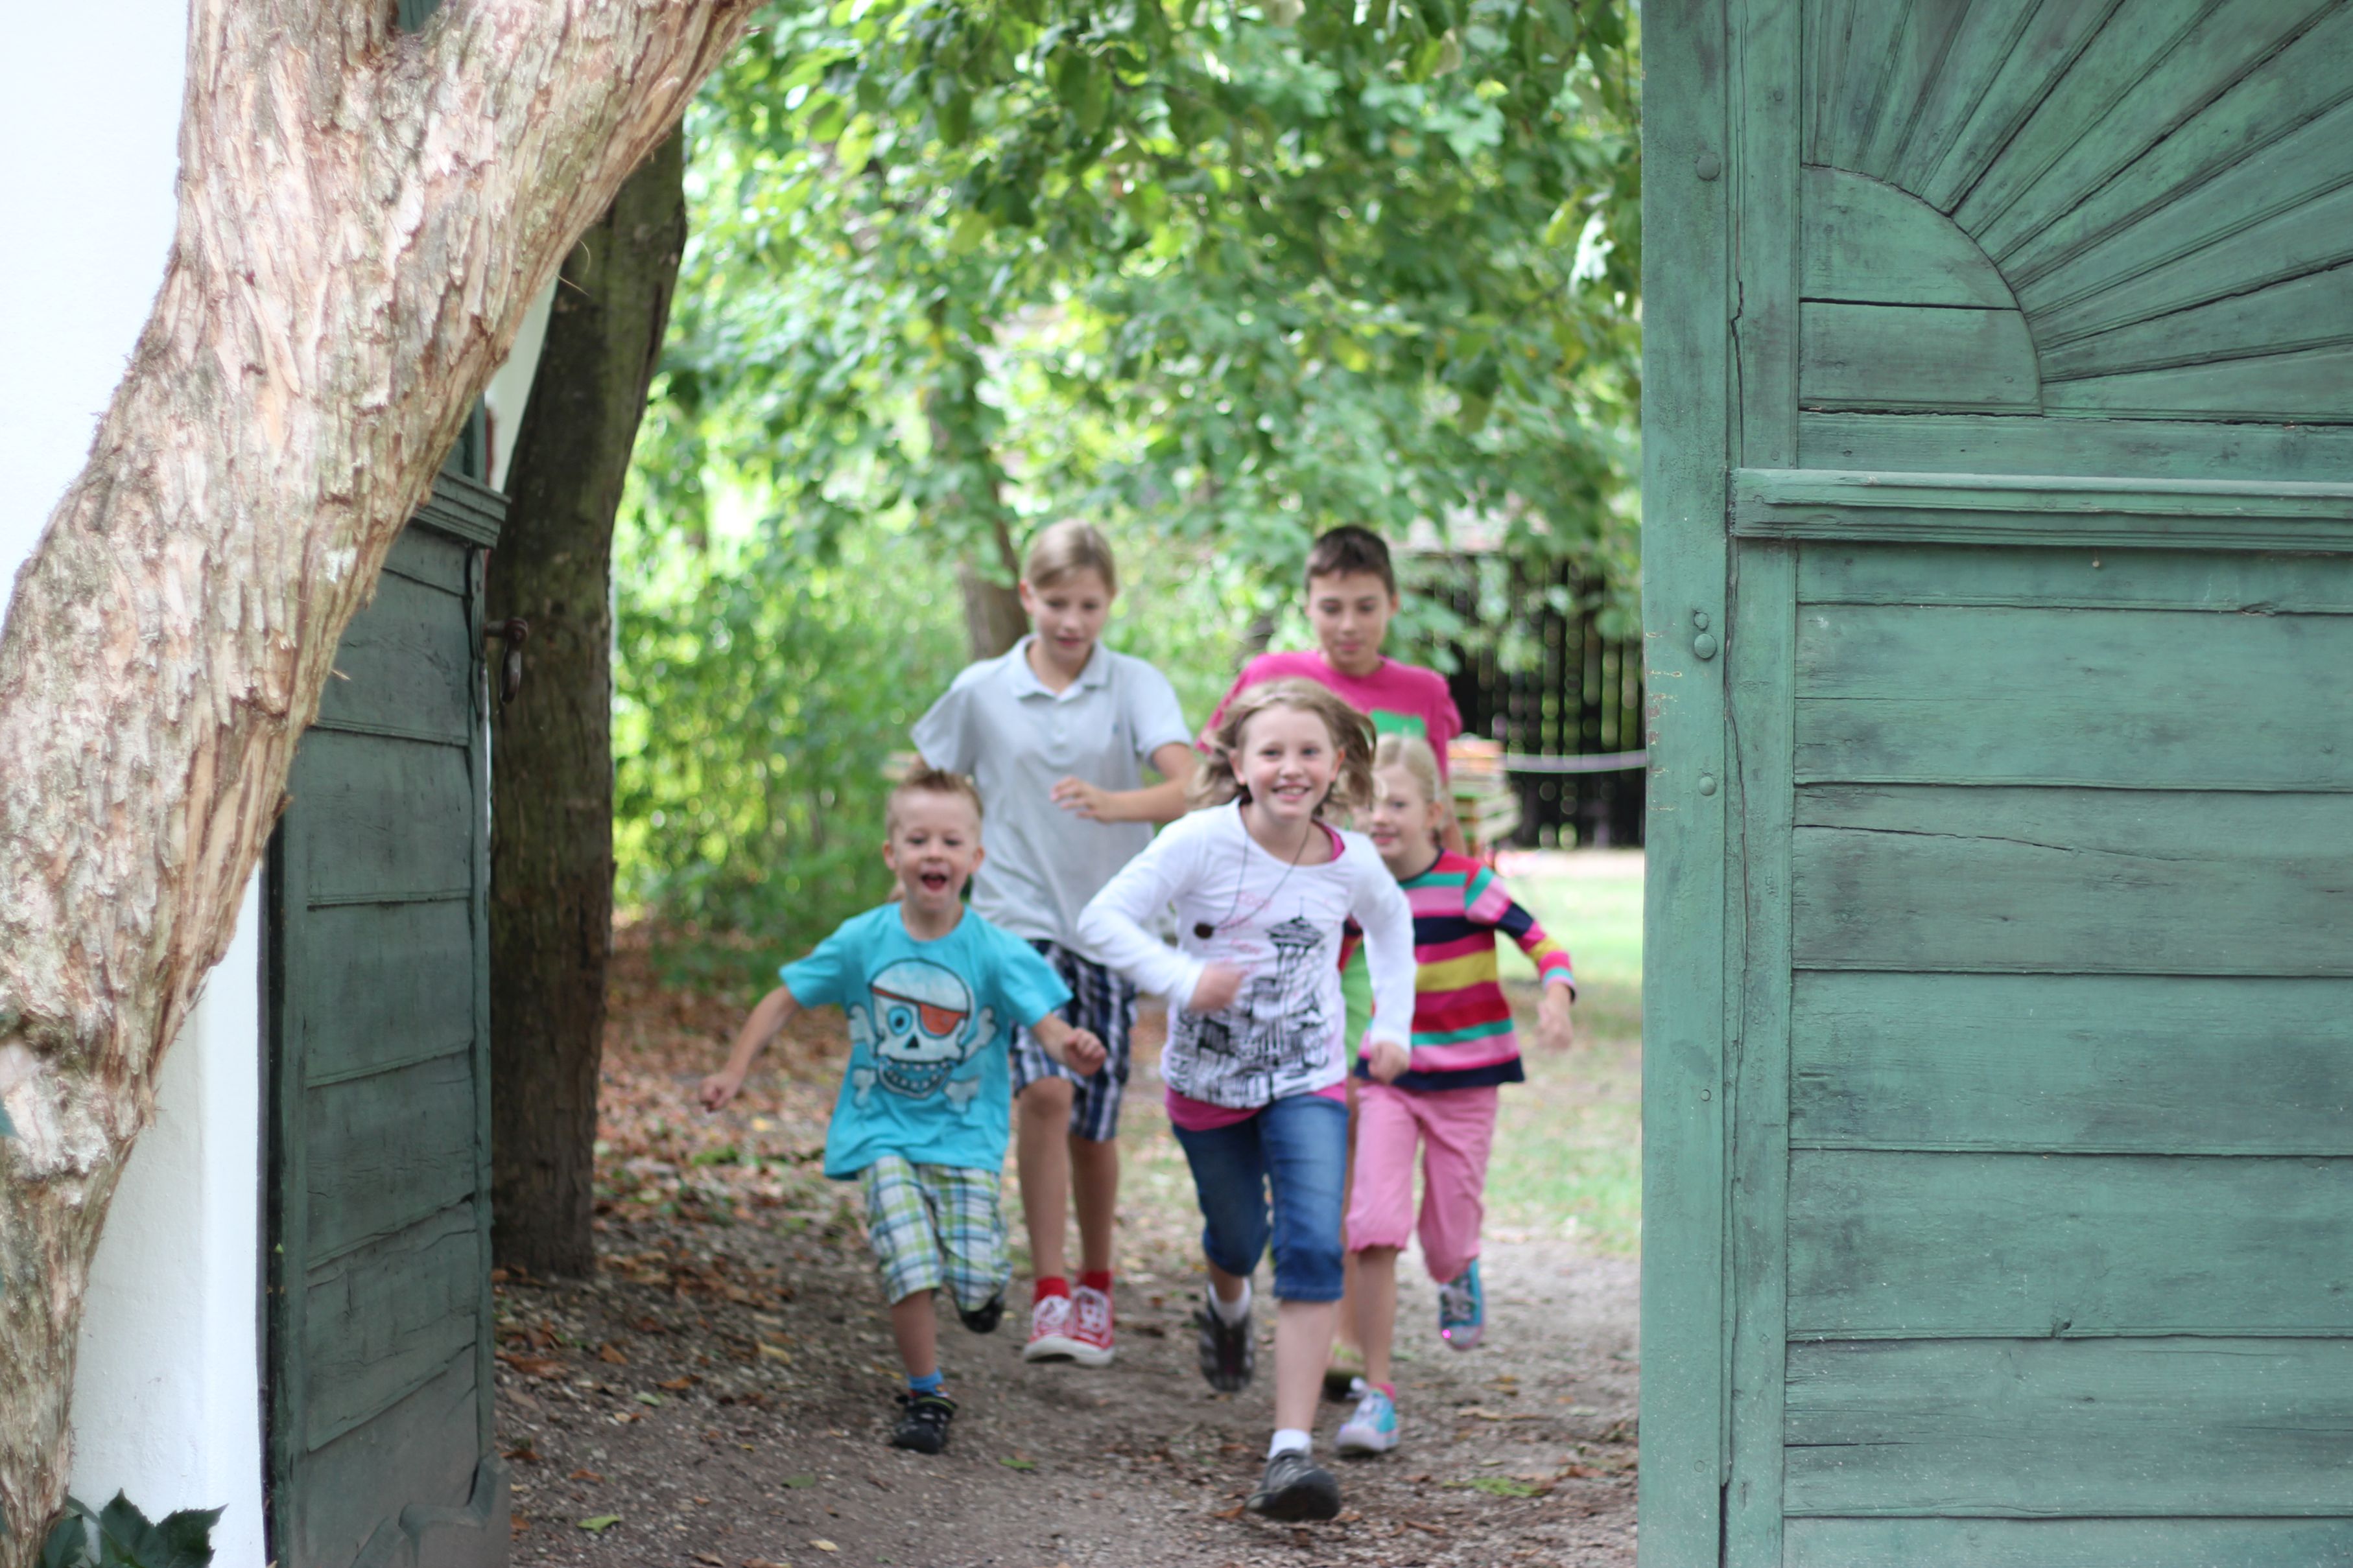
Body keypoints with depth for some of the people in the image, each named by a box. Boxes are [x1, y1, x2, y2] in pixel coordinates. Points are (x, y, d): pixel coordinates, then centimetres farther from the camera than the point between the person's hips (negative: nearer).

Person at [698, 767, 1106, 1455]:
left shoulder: (995, 953, -11)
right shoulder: (862, 941, -6)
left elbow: (1047, 1023, -19)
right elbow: (783, 1000, 3)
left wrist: (1071, 1048, -42)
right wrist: (734, 1072, -5)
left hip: (965, 1137, -1)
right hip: (884, 1132, 1)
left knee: (976, 1290, -10)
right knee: (908, 1265, -16)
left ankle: (981, 1279, 29)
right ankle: (925, 1397, 4)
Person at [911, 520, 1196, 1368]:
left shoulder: (1138, 686, -3)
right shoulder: (981, 691, 1)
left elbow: (1187, 789, -18)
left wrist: (1112, 804, -36)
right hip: (1018, 917, -1)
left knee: (1094, 1121, 8)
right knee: (1045, 1090, -21)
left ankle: (1095, 1288, 29)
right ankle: (1049, 1295, -18)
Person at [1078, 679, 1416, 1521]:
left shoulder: (1352, 863, -9)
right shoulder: (1203, 841, -19)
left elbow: (1390, 922, 15)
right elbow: (1103, 917, -21)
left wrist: (1392, 1022, 8)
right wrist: (1180, 978, -35)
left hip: (1308, 1081, 0)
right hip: (1208, 1076, 0)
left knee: (1313, 1246, -17)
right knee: (1237, 1236, 19)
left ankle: (1292, 1449, -18)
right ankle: (1227, 1305, 59)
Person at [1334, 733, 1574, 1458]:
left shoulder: (1466, 885, -14)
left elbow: (1544, 944, -16)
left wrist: (1554, 1003, -33)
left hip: (1465, 1078, -2)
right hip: (1388, 1077, 2)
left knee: (1446, 1240, 7)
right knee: (1373, 1225, -15)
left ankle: (1459, 1275, 48)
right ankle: (1377, 1391, -9)